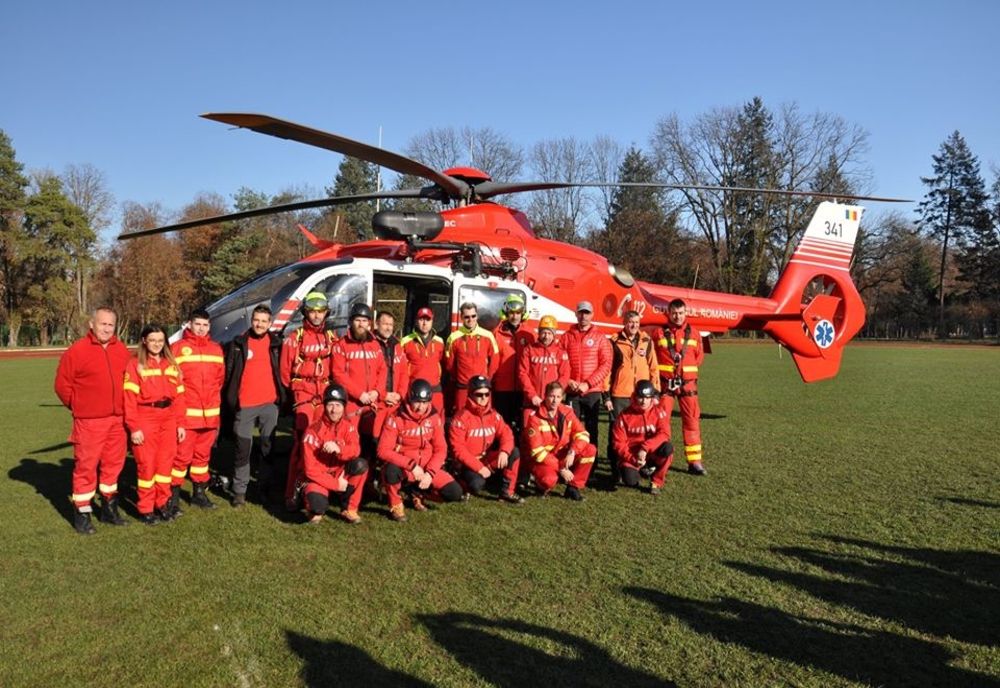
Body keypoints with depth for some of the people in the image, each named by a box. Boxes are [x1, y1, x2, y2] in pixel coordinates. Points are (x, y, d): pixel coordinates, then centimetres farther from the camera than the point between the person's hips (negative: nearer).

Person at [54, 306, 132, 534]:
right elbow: (62, 384, -4)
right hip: (89, 421, -5)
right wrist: (78, 406, 3)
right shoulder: (77, 350, -8)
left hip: (117, 420, 5)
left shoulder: (121, 350, 8)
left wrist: (123, 407, 12)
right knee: (86, 466, -1)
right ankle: (82, 513, 8)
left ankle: (109, 507, 27)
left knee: (113, 463, 13)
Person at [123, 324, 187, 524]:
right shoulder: (135, 364, -2)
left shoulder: (171, 364, 12)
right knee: (146, 464, 1)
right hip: (145, 419, -4)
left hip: (168, 419, 4)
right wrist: (134, 427, -14)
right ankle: (146, 509, 12)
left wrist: (180, 423, 7)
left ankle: (162, 504, 21)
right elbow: (129, 397, -8)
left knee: (165, 462, 9)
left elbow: (178, 395, 11)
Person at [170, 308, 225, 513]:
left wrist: (212, 399, 9)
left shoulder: (216, 349, 12)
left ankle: (199, 492, 26)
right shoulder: (178, 348, -4)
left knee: (203, 454, 14)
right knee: (182, 455, -4)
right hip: (186, 413, -5)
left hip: (210, 413, 5)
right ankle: (173, 496, 6)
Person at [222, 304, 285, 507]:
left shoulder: (276, 343, 6)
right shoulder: (238, 343, 2)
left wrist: (282, 396, 5)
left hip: (270, 403, 1)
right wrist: (230, 399, 0)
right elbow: (229, 372, 4)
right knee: (243, 448, 2)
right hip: (244, 404, -1)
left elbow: (282, 371, 11)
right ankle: (239, 490, 10)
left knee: (268, 446, 8)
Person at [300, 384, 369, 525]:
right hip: (319, 476, -3)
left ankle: (349, 509, -10)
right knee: (317, 503, -34)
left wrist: (338, 449, -43)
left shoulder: (349, 425, -6)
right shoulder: (313, 431, -16)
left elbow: (355, 450, -22)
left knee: (361, 465, -28)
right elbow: (310, 468, -17)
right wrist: (336, 484, -22)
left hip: (341, 473, 3)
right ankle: (316, 510, 8)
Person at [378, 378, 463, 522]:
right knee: (391, 471, -38)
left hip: (427, 469, 4)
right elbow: (383, 450, -20)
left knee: (455, 493, -13)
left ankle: (418, 493, 16)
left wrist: (429, 473, -17)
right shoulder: (396, 418, -15)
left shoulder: (434, 418, -3)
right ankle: (395, 504, -6)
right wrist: (411, 465, -27)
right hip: (403, 468, -3)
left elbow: (440, 450, -1)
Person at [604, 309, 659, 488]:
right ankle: (615, 471, 6)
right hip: (619, 395, -2)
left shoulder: (647, 341, 8)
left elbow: (653, 368, 11)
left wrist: (655, 392, 7)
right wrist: (606, 395, -4)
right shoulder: (615, 342, 0)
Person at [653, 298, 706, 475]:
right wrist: (661, 370, 0)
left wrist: (688, 368, 8)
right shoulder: (659, 333, 0)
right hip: (665, 383, -2)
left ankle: (694, 461, 9)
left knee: (692, 420, 2)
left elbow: (699, 356, 16)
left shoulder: (693, 334, 6)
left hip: (687, 383, 2)